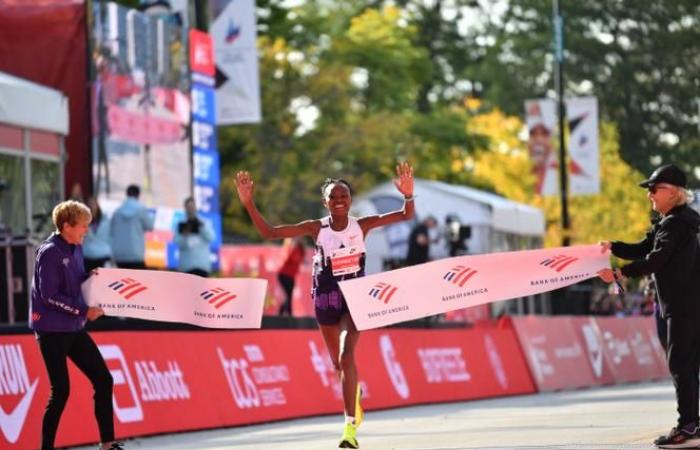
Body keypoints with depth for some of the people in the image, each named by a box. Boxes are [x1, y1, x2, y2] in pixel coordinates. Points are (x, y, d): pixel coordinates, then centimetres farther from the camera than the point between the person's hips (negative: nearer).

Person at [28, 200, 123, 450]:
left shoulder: (76, 249, 8)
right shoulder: (50, 252, -16)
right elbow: (49, 296, -19)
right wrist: (84, 311, -17)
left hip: (75, 329, 8)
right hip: (52, 330, -8)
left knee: (103, 380, 4)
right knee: (61, 391, -5)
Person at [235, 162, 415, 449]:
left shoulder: (361, 225, -7)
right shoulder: (316, 228, -7)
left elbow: (406, 215, -11)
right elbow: (268, 232, -10)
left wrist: (408, 195, -32)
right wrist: (248, 203, -21)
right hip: (326, 299, 2)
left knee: (346, 357, -21)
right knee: (338, 362, 17)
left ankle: (350, 426, -20)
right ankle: (354, 404, 47)